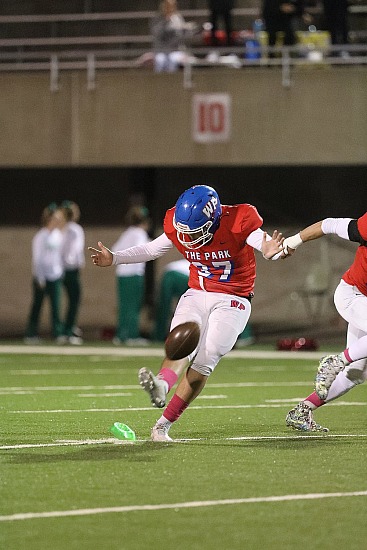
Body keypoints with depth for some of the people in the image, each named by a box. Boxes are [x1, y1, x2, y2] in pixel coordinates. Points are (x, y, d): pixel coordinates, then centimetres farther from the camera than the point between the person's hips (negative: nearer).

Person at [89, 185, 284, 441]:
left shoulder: (239, 222, -19)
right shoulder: (178, 225, -5)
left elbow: (265, 243, -32)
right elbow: (151, 250, 10)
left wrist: (270, 252, -56)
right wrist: (115, 259, 4)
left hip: (233, 301, -3)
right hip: (197, 295, 3)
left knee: (204, 362, -13)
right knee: (183, 345, -24)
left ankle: (164, 425, -11)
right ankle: (162, 385, -56)